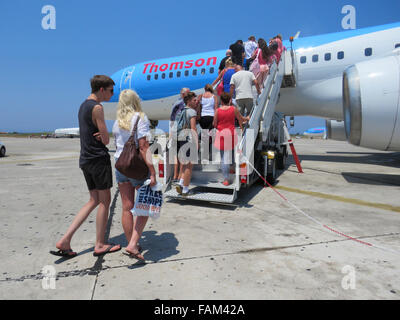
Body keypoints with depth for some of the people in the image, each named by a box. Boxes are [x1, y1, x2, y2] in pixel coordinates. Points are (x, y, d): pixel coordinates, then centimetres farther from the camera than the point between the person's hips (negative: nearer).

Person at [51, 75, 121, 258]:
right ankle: (100, 245, 13)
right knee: (104, 201, 2)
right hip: (98, 159, -9)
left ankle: (65, 241, 11)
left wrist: (100, 135, -2)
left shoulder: (83, 106, 18)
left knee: (94, 200, 14)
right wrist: (102, 137, 6)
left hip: (85, 159, 9)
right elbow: (106, 140, -14)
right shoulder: (97, 107, -13)